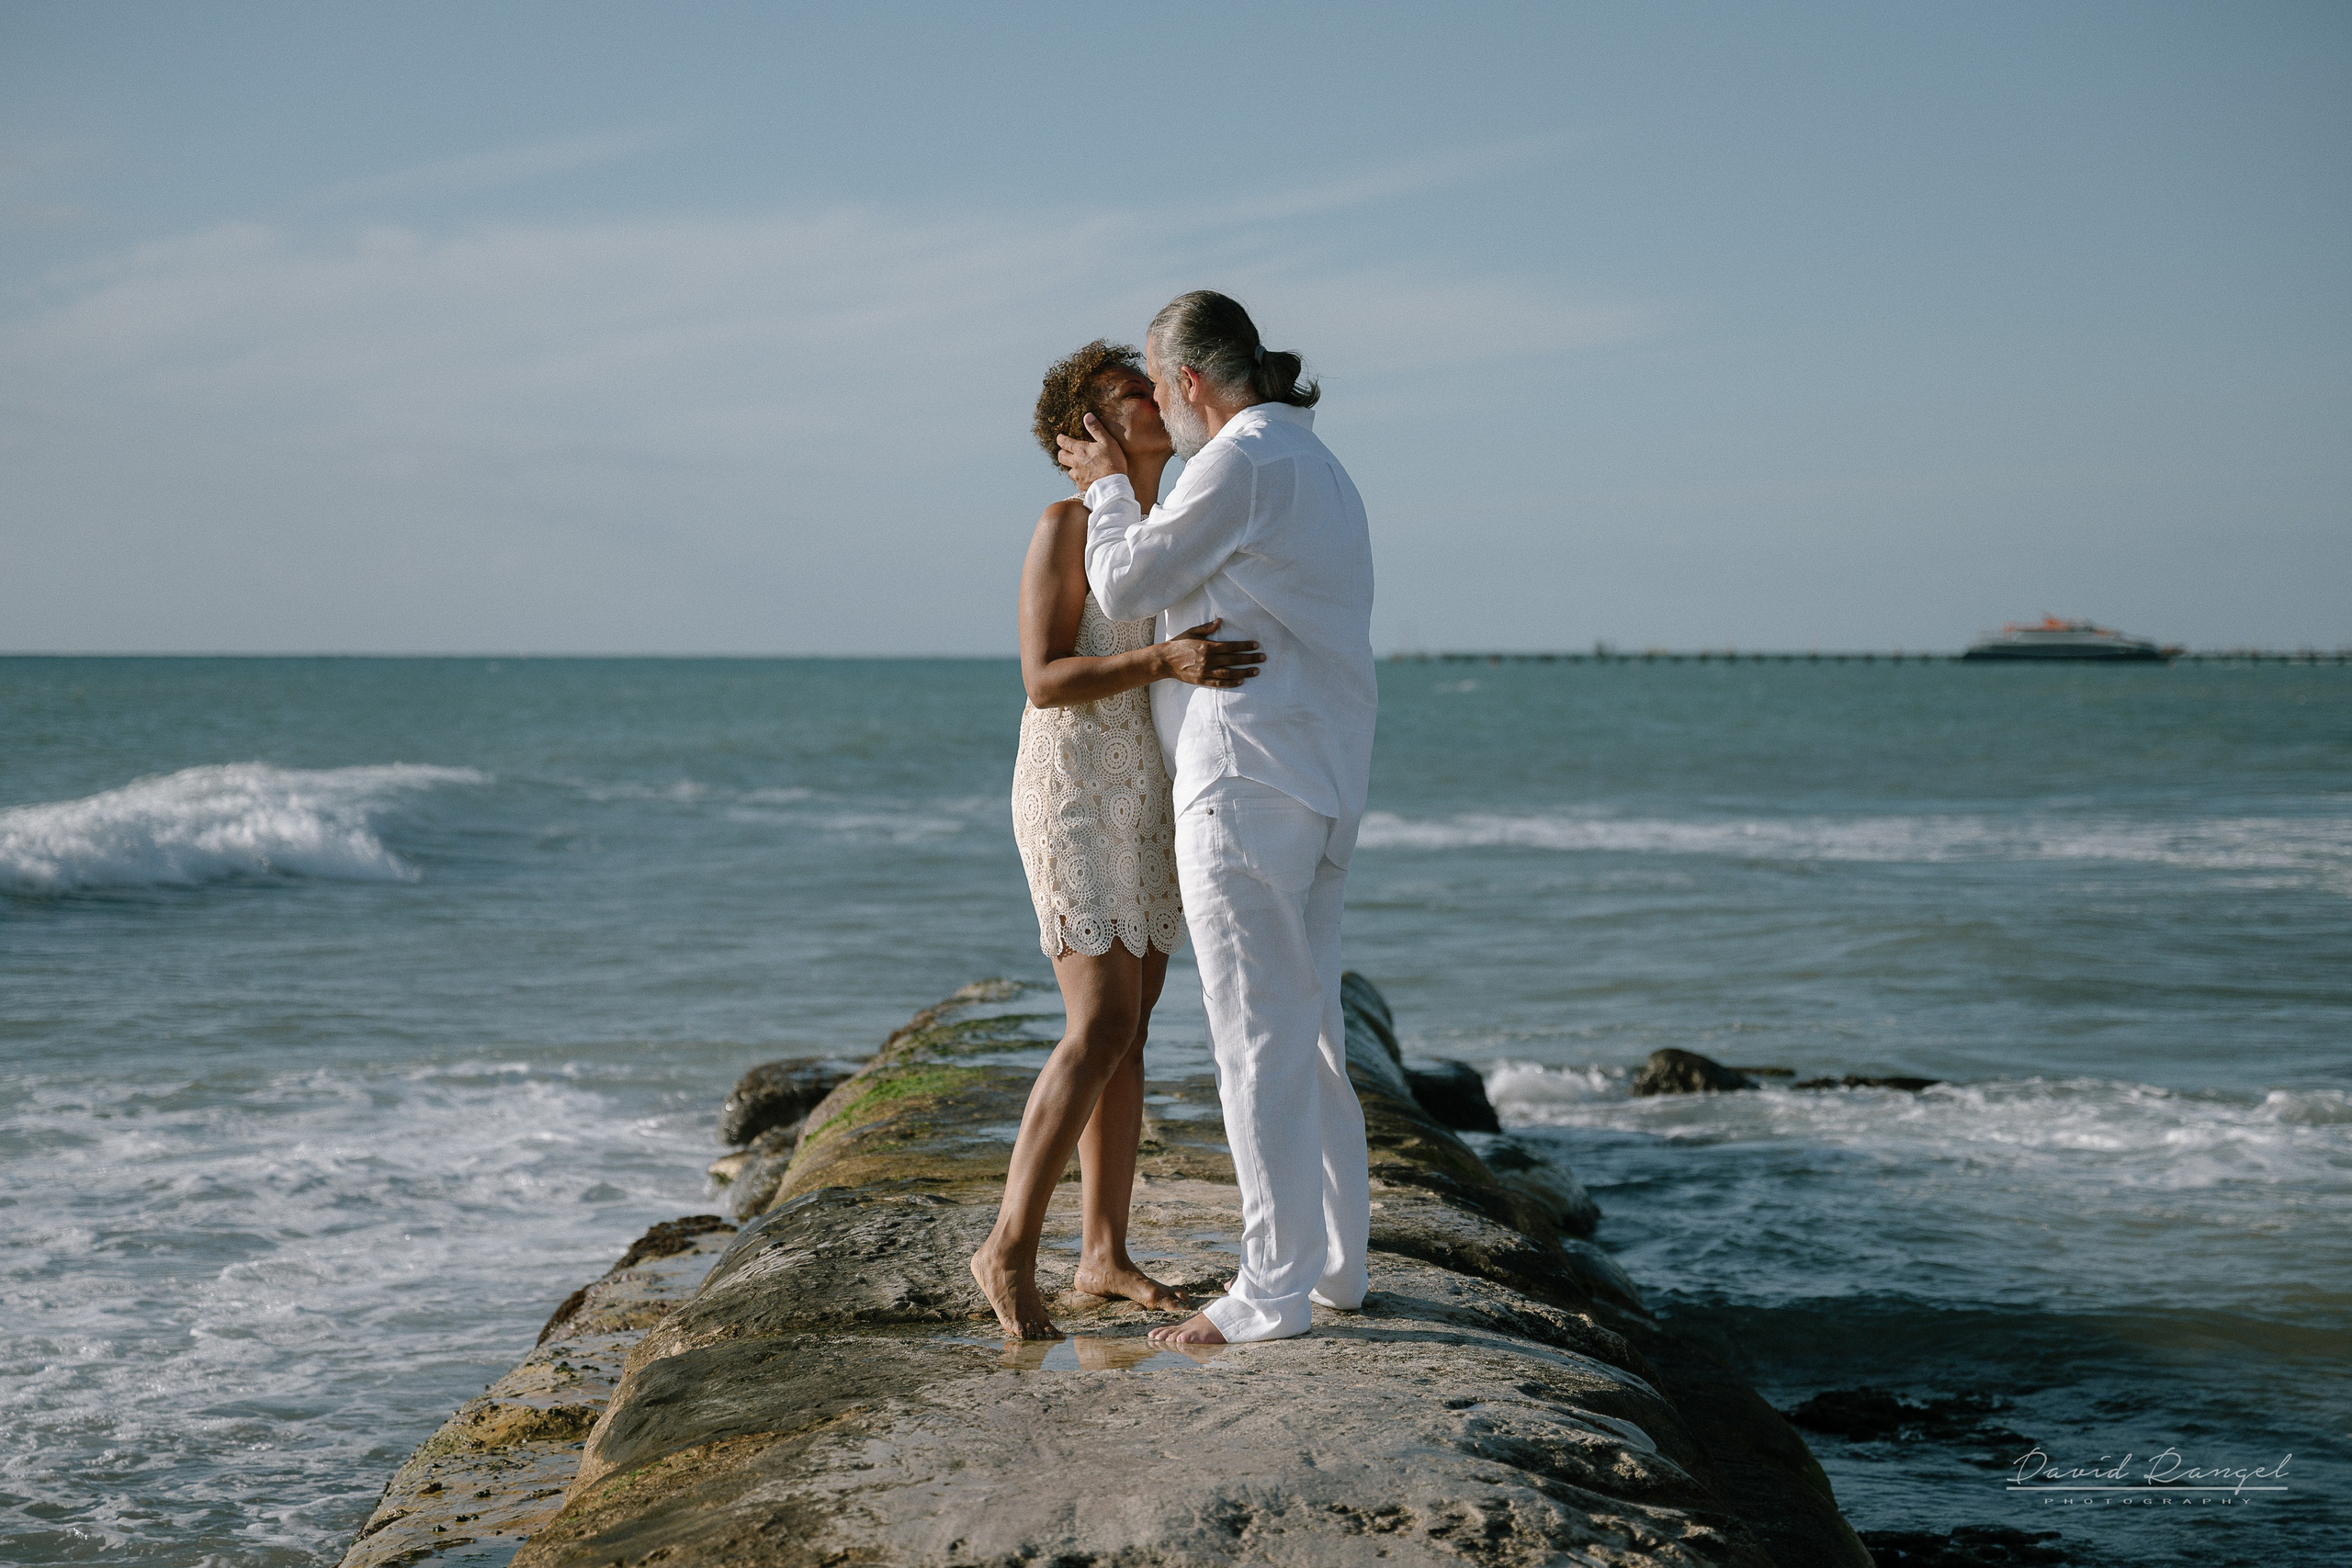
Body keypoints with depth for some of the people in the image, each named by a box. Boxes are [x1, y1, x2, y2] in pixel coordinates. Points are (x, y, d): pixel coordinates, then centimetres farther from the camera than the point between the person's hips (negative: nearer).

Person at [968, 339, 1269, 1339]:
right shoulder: (1065, 525, -13)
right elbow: (1044, 682, -21)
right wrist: (1167, 662, -33)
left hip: (1144, 807, 8)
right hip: (1073, 802, -8)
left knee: (1124, 1030, 8)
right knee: (1103, 1032, -16)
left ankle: (1103, 1253, 15)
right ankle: (1009, 1248, -7)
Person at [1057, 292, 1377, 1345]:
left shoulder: (1241, 462, -12)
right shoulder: (1318, 468, 19)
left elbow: (1127, 588, -6)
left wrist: (1111, 486, 9)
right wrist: (1130, 490, 29)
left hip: (1246, 776, -10)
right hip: (1323, 784, 10)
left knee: (1258, 1034, -7)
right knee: (1308, 1025, 15)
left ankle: (1274, 1290, -4)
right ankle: (1336, 1261, 22)